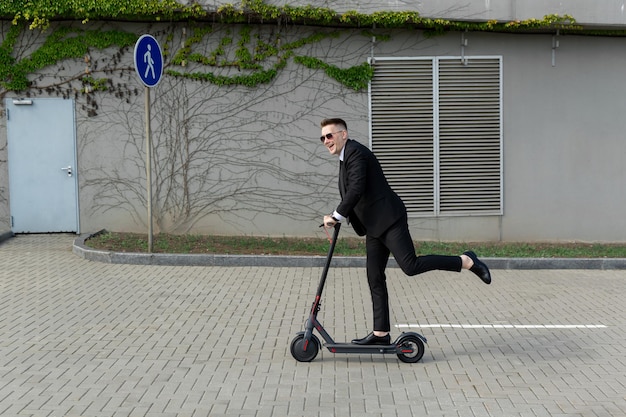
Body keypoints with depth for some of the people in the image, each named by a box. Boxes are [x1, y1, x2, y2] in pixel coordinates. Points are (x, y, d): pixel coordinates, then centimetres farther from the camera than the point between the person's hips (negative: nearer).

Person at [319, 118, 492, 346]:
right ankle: (381, 333, 9)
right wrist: (338, 216, 16)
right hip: (374, 226, 10)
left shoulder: (355, 152, -10)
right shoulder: (345, 158, 20)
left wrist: (336, 216, -14)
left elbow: (356, 190, -20)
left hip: (389, 219, -10)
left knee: (411, 266, -17)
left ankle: (467, 261, -3)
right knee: (375, 278, 6)